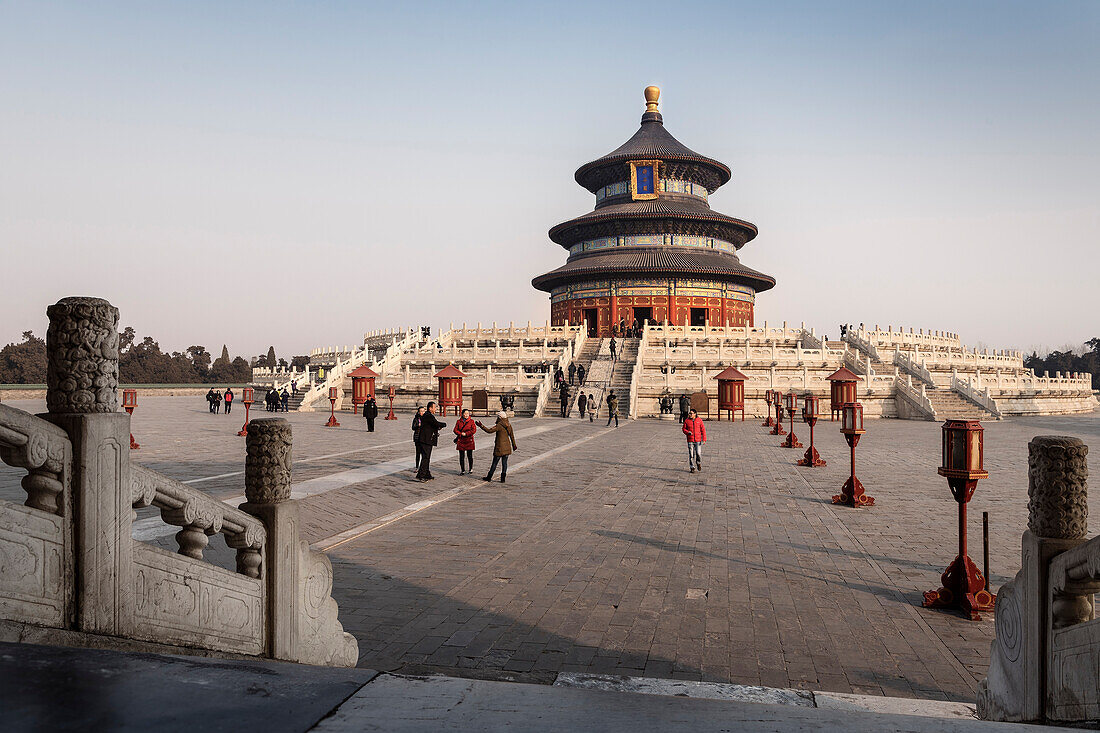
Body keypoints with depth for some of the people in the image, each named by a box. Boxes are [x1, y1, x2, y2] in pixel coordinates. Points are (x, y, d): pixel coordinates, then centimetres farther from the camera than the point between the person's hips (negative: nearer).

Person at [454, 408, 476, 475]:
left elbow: (474, 430, -6)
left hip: (469, 441, -2)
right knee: (461, 456, 3)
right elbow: (455, 430, 3)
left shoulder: (471, 421, 2)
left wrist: (466, 434, -14)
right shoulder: (458, 421, 8)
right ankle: (462, 470, 12)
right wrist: (461, 434, -14)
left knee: (469, 455, 1)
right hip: (461, 441, 2)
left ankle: (471, 469, 18)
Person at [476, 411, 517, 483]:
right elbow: (512, 436, 14)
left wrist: (481, 426, -14)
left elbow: (489, 430, -20)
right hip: (507, 447, 6)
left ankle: (489, 477, 12)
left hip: (500, 447, -6)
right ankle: (503, 478, 7)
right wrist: (514, 446, 24)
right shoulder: (509, 425, 6)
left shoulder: (499, 425, -14)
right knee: (504, 463, 7)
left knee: (495, 462, 3)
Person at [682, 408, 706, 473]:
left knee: (698, 453, -6)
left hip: (698, 440, -1)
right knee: (691, 455, 0)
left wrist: (704, 439, -3)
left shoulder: (699, 420, -1)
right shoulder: (687, 421, 1)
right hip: (690, 440, 1)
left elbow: (703, 429, 1)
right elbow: (684, 429, 8)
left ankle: (699, 463, 23)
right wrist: (688, 432, -13)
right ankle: (692, 467, 11)